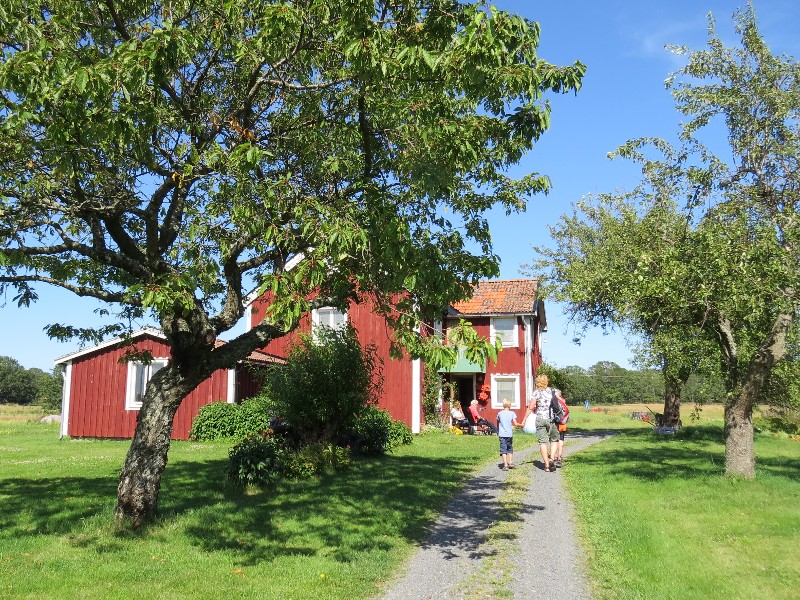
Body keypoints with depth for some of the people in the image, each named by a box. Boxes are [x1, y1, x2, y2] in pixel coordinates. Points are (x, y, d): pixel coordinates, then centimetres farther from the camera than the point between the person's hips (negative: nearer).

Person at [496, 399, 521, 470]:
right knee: (510, 448, 20)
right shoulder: (512, 413, 1)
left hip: (502, 434, 0)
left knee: (503, 449, -3)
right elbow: (515, 424, -5)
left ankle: (505, 465, -11)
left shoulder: (500, 413, 6)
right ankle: (510, 462, 18)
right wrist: (521, 425, 12)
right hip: (509, 434, 1)